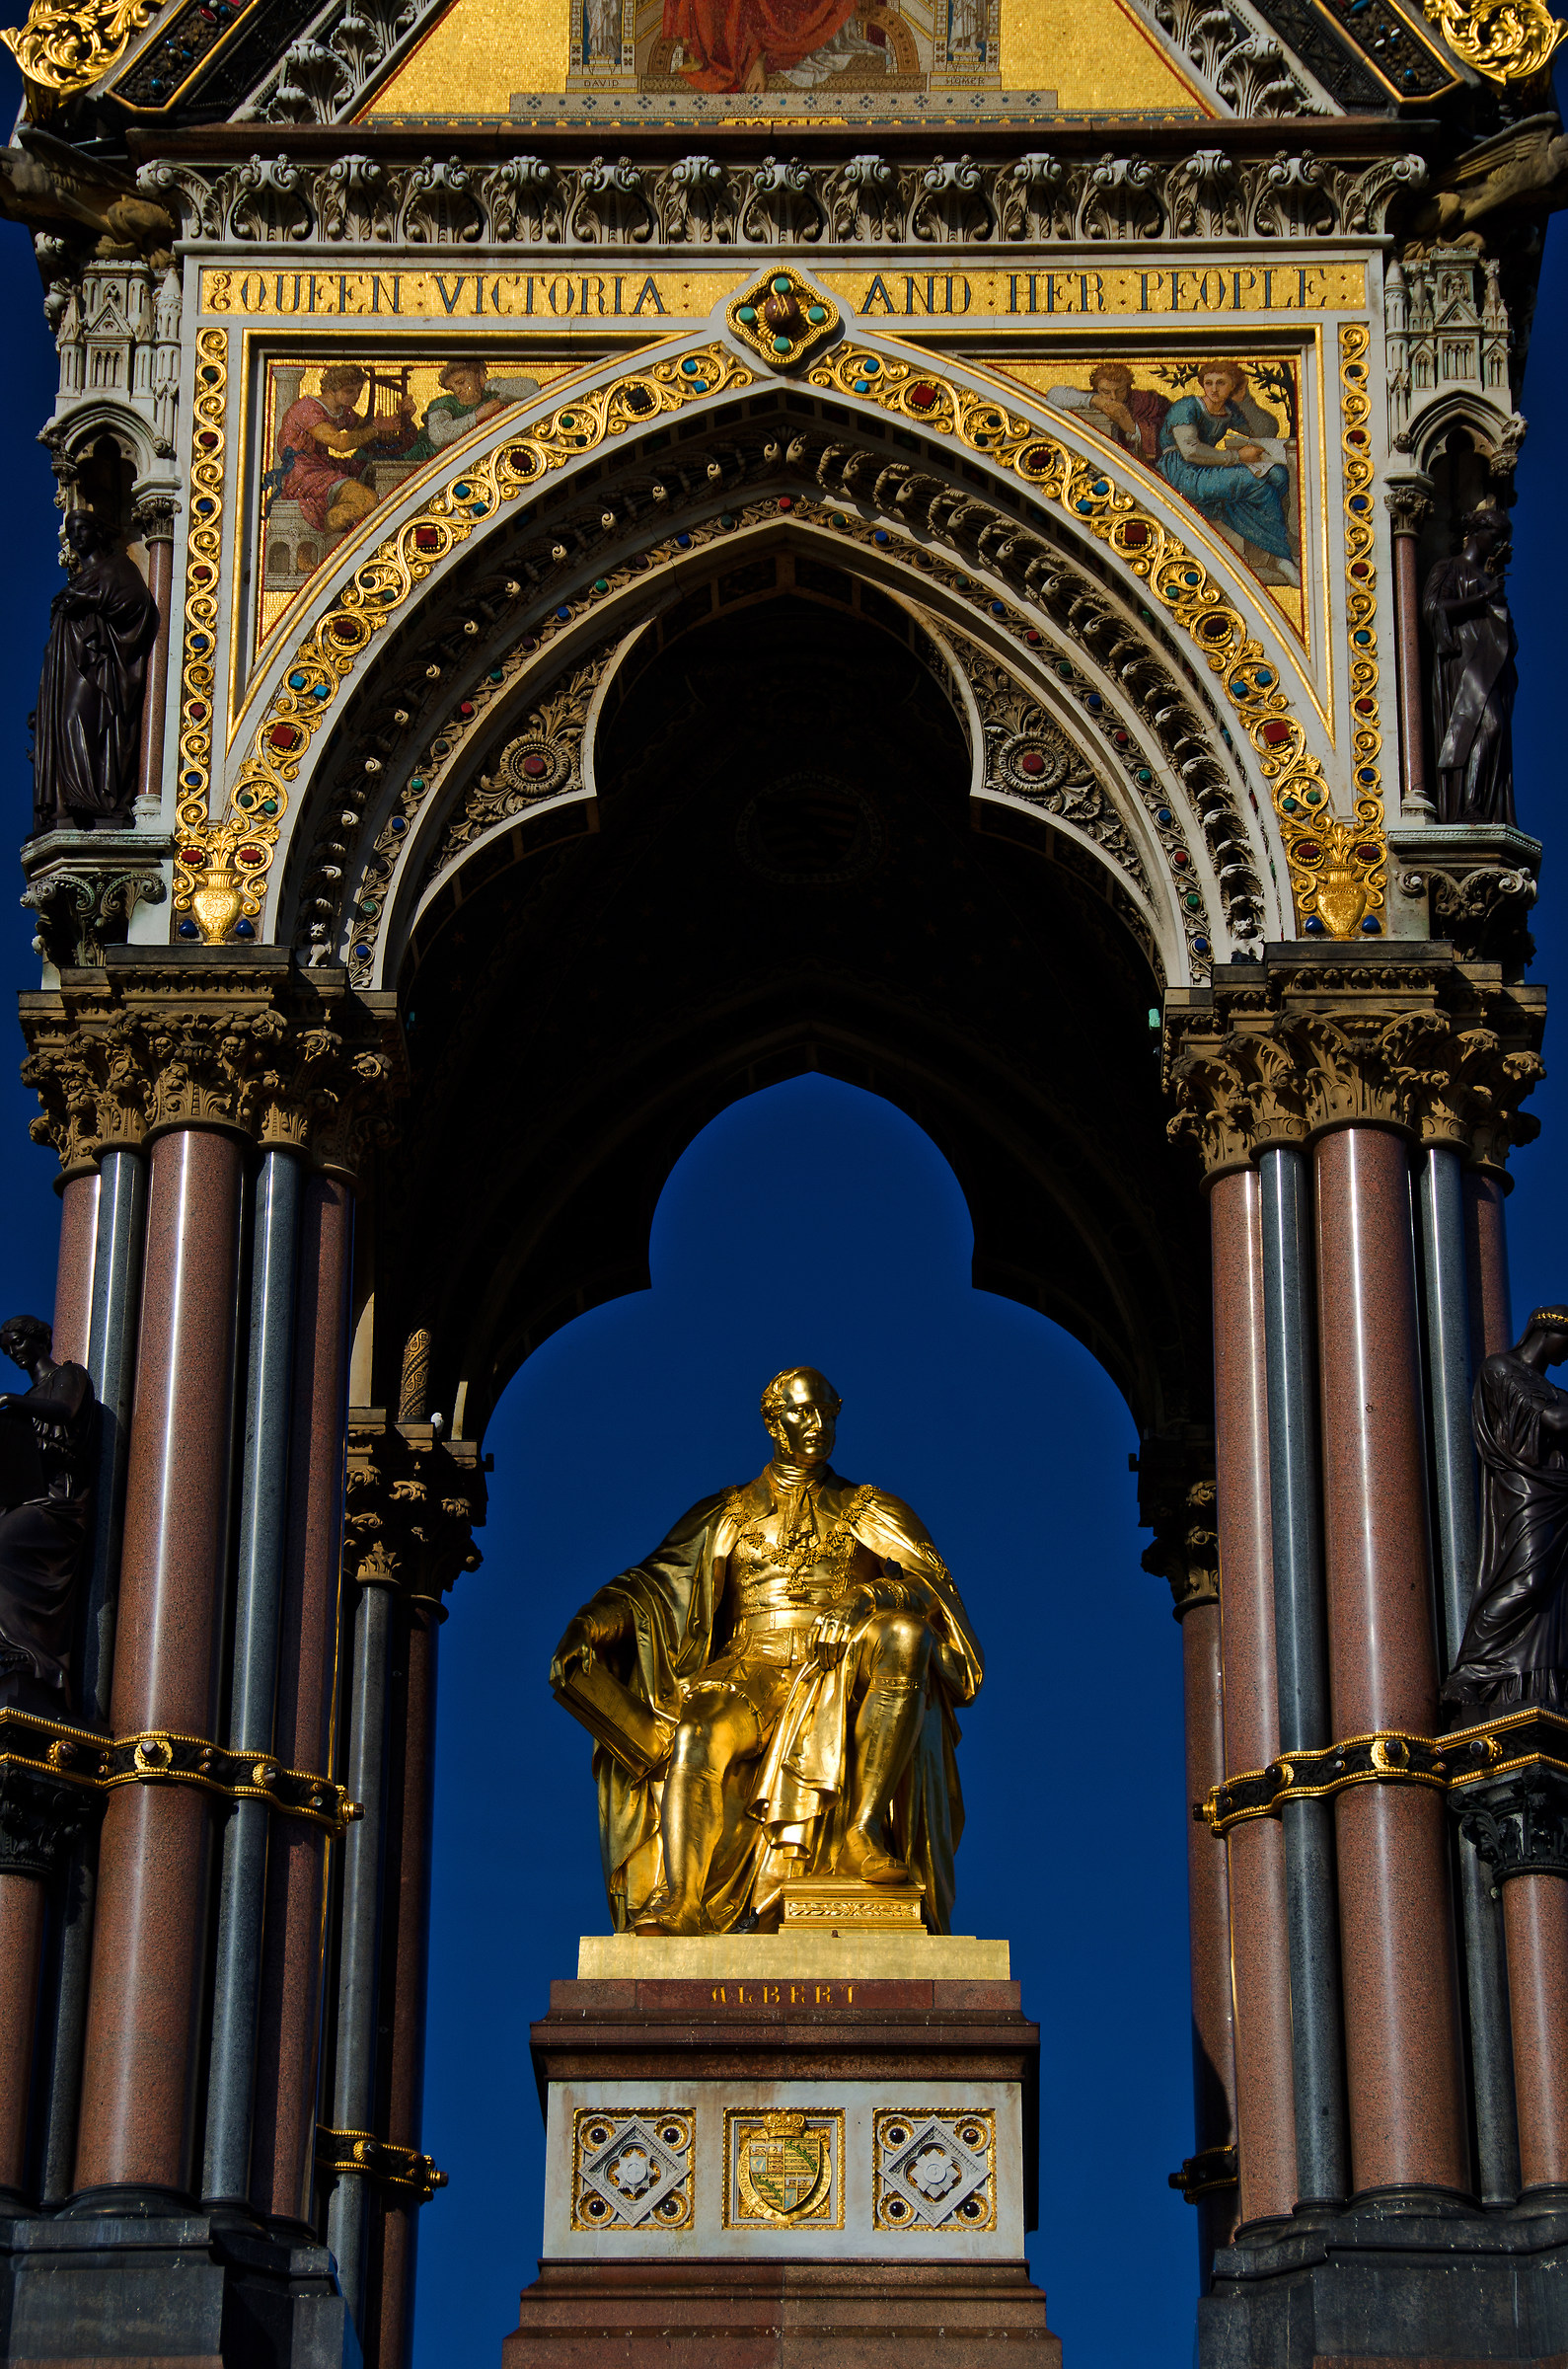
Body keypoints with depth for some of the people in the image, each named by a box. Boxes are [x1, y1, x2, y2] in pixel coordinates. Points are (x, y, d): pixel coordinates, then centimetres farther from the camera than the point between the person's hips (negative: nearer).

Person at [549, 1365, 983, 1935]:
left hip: (847, 1674, 0)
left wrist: (868, 1599, -19)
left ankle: (865, 1829, -36)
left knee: (904, 1634, -34)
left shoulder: (871, 1514, 18)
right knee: (697, 1737, -34)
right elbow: (662, 1578, 8)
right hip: (753, 1669, 0)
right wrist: (588, 1623, -11)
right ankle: (675, 1912, -43)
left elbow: (931, 1586, 3)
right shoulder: (729, 1516, 19)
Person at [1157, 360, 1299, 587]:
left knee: (1278, 475, -17)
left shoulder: (1230, 411, 15)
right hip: (1182, 476, -8)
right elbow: (1190, 451, -19)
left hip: (1208, 475, 8)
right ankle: (1282, 558, -17)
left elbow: (1268, 430, 15)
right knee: (1261, 486, -26)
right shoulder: (1187, 407, -5)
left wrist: (1244, 400, 5)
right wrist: (1237, 456, -17)